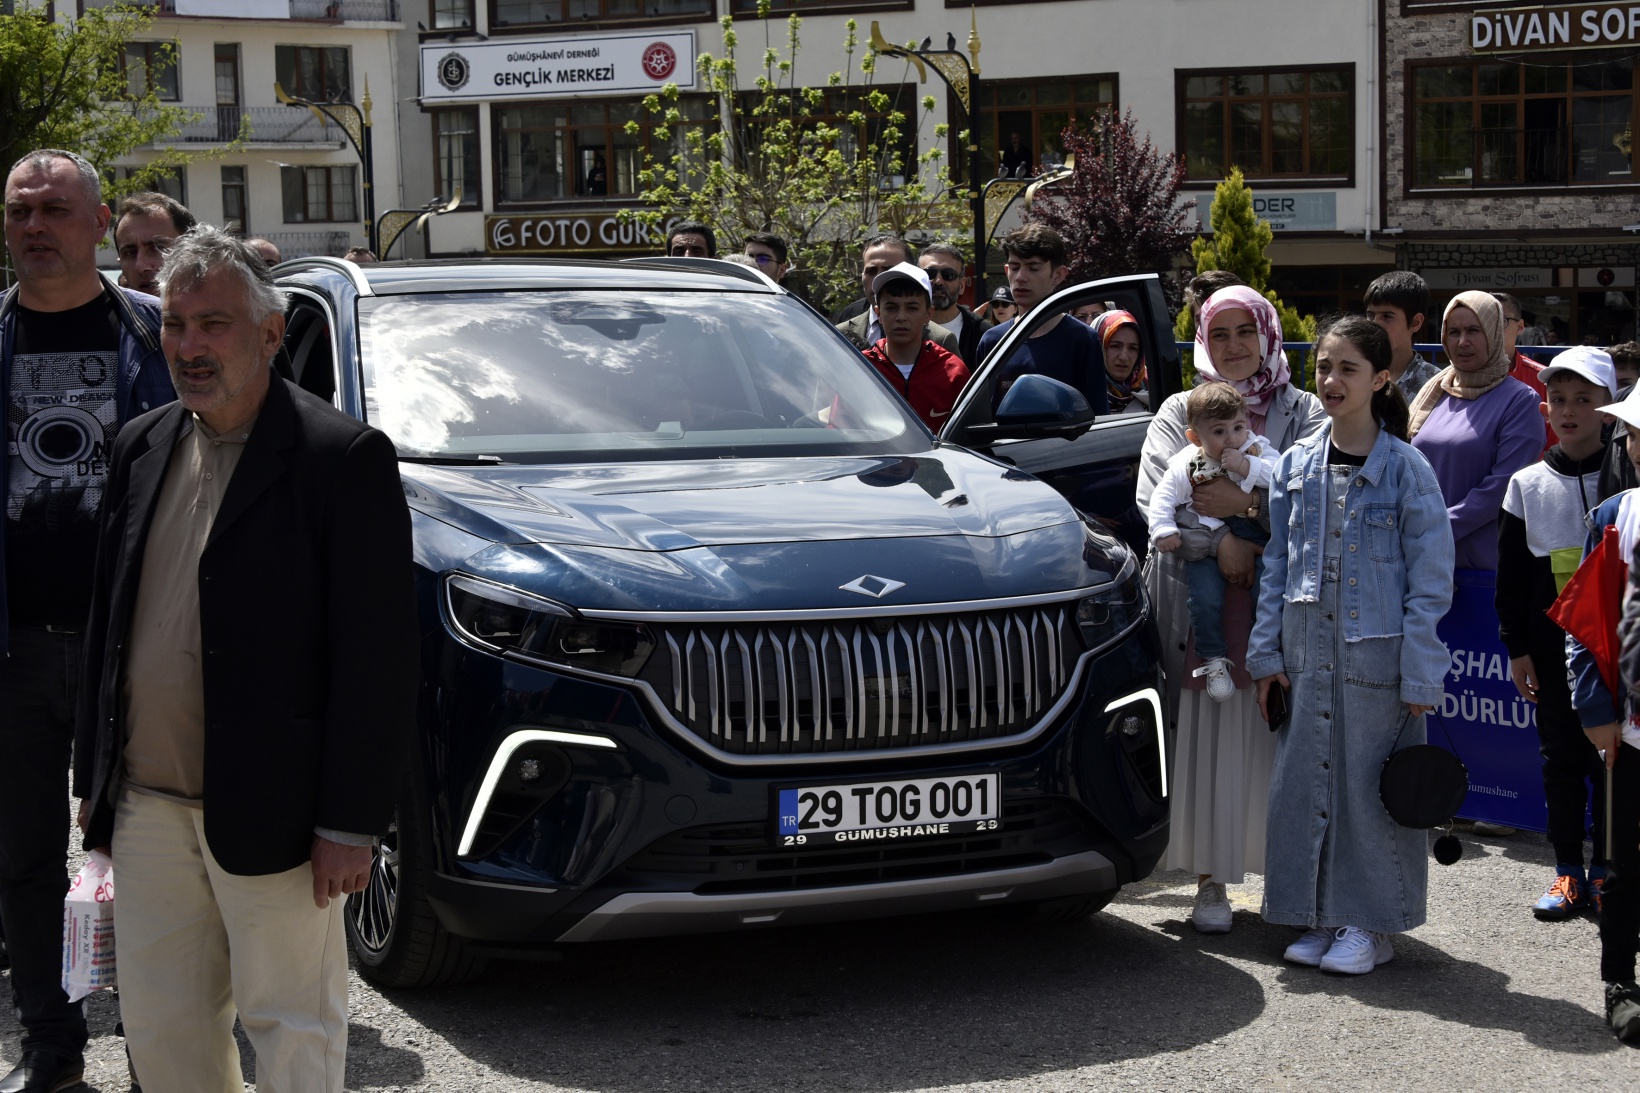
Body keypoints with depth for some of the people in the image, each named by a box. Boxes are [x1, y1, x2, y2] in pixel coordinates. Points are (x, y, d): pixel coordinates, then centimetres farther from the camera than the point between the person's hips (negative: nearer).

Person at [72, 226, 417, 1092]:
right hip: (145, 808, 6)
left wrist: (349, 824, -15)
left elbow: (377, 655, -13)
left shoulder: (344, 457, -11)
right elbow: (107, 623, 17)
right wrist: (94, 777, 14)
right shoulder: (141, 448, 10)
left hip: (266, 815, -6)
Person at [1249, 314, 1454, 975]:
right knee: (1304, 781, 6)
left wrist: (1420, 675, -10)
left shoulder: (1406, 469, -5)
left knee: (1370, 786, 0)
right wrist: (1266, 652, 6)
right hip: (1307, 652, 4)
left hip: (1377, 654, -4)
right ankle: (1320, 918, 18)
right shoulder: (1296, 466, 7)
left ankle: (1370, 922, 13)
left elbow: (1430, 580, -5)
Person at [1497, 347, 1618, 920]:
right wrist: (1517, 647, 3)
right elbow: (1512, 573, 6)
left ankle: (1604, 869, 14)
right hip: (1551, 642, 2)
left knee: (1609, 754, 3)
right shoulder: (1528, 485, 3)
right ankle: (1569, 872, 15)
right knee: (1560, 755, 7)